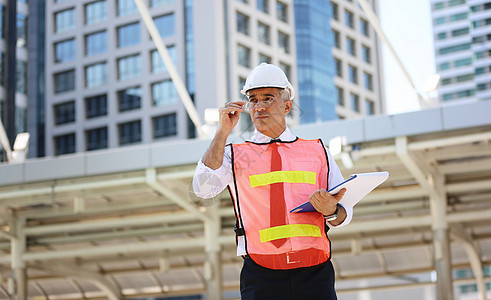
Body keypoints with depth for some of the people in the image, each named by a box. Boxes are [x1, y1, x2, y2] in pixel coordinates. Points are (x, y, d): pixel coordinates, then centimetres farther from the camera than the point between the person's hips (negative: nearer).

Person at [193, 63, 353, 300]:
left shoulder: (318, 151, 16)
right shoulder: (234, 155, 12)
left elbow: (345, 215, 14)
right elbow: (204, 188, -8)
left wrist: (331, 210, -10)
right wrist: (223, 131, -6)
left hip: (315, 274, 1)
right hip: (262, 278, -1)